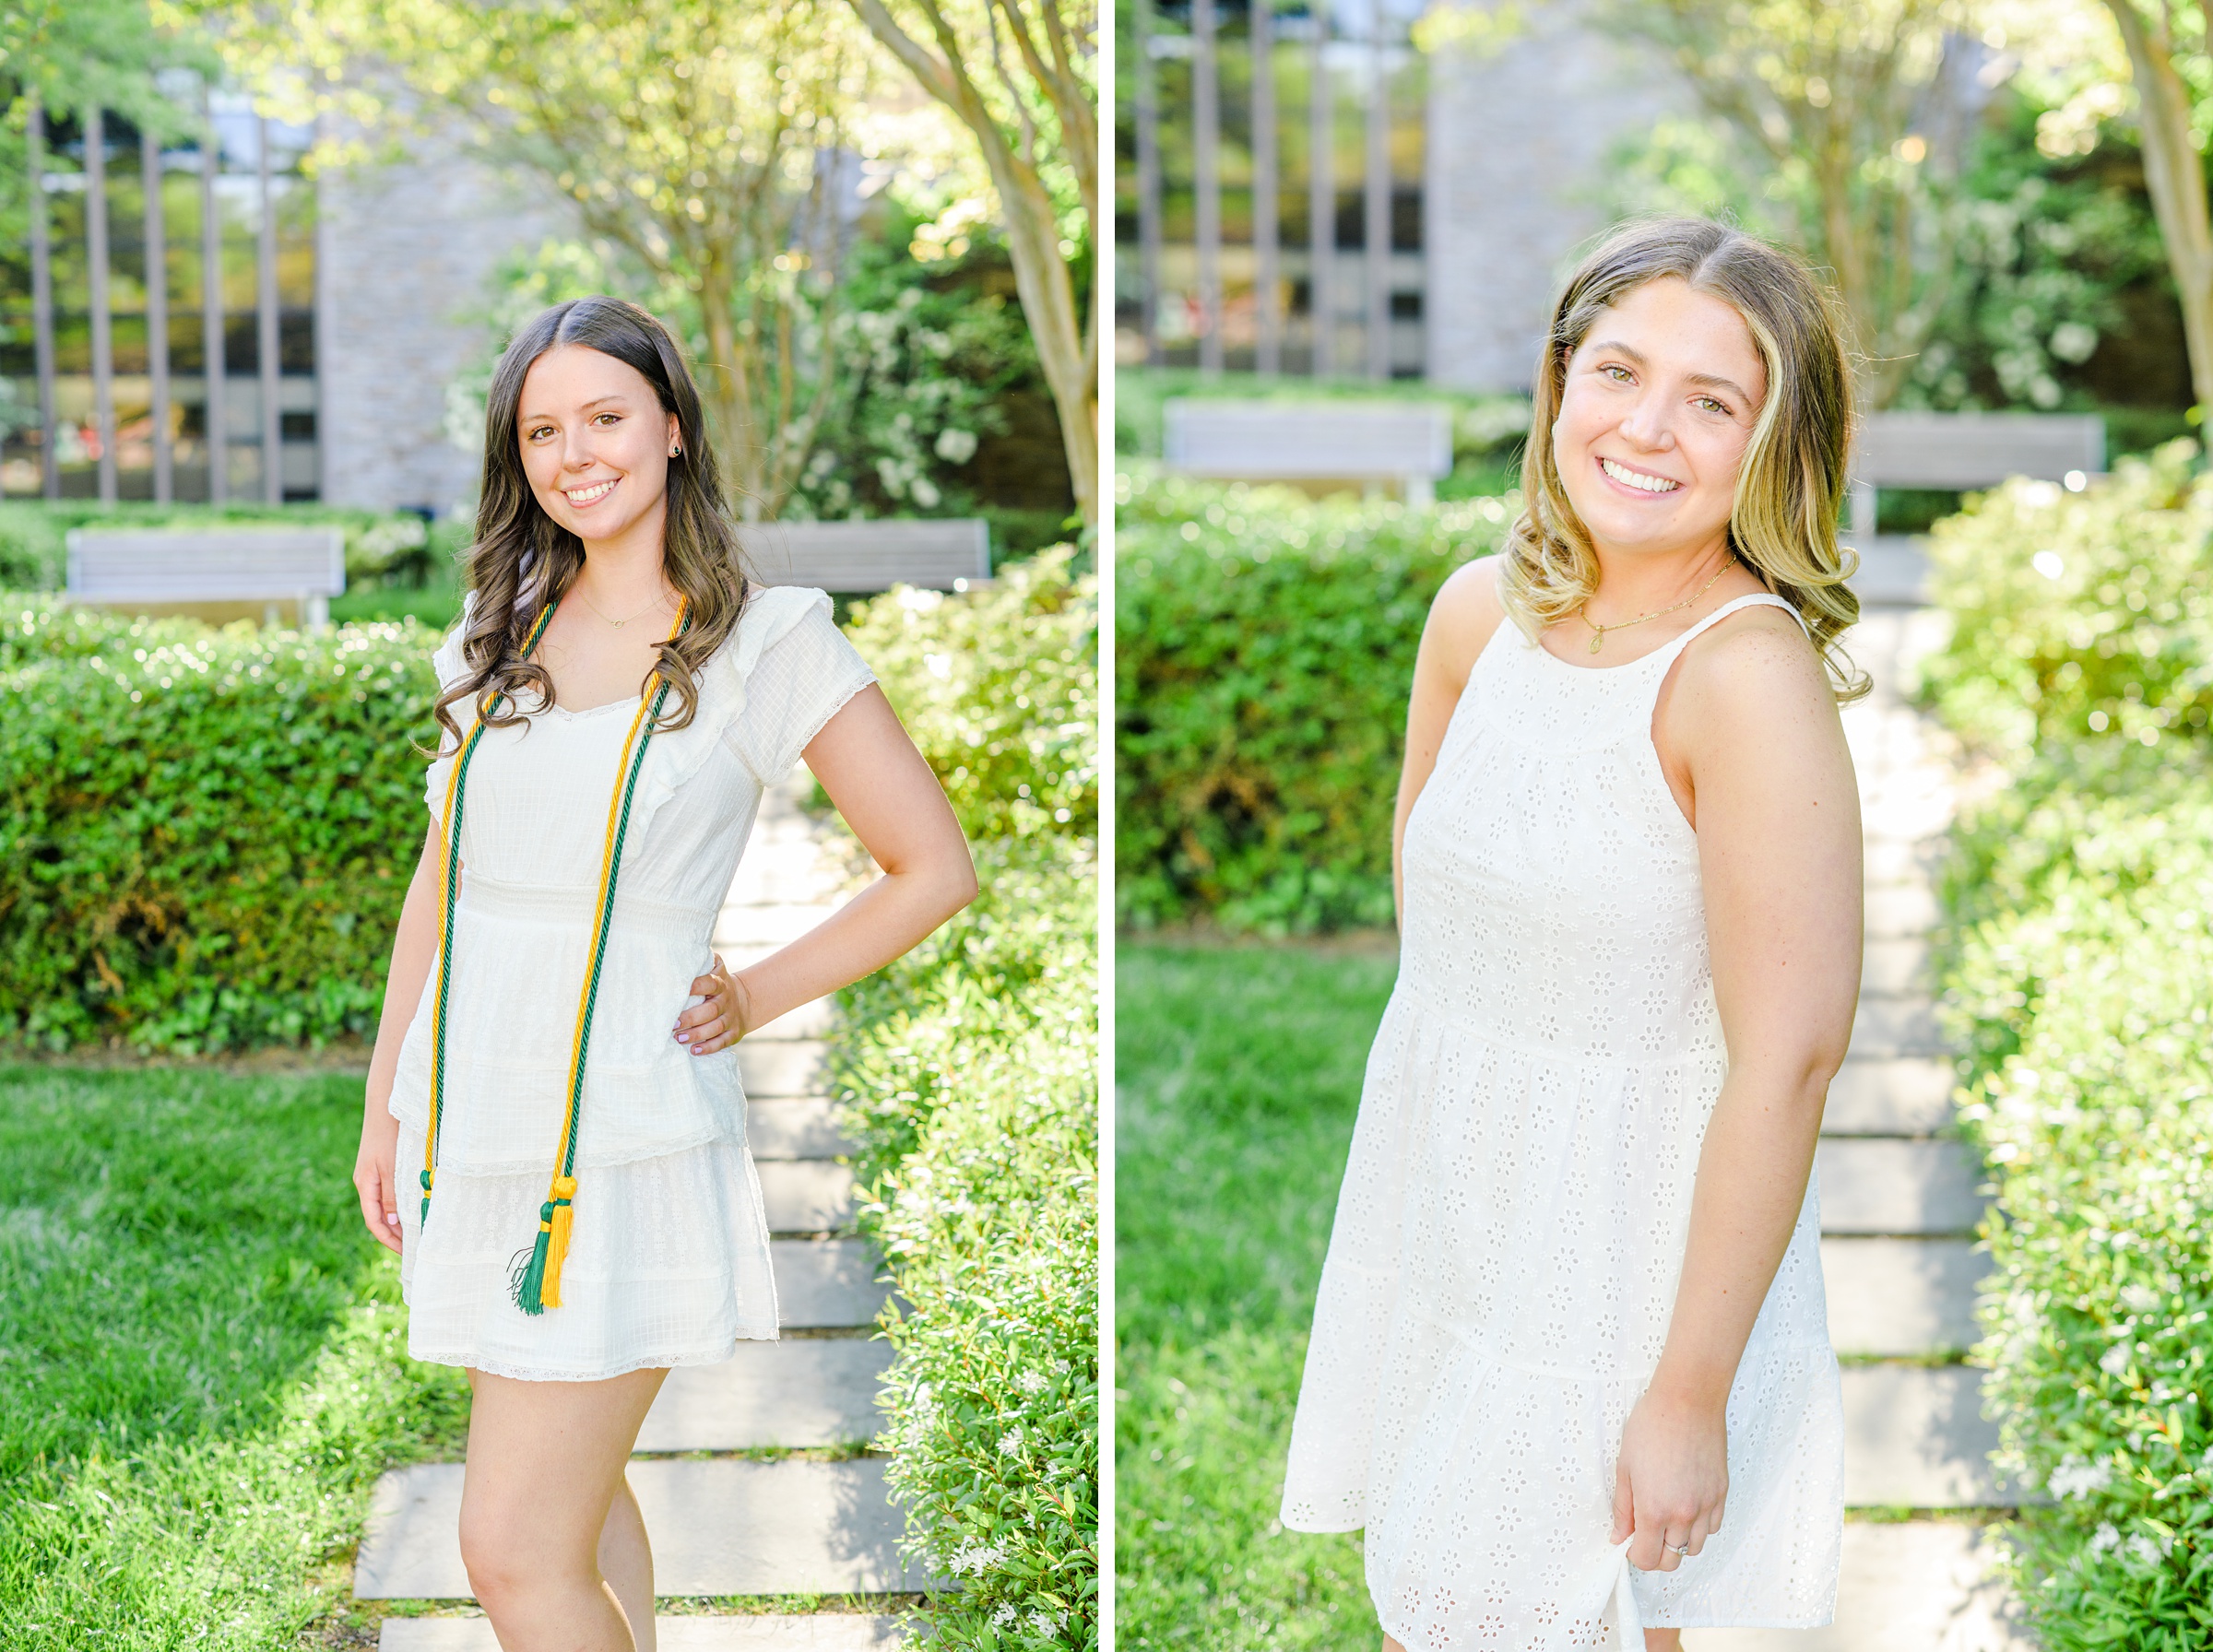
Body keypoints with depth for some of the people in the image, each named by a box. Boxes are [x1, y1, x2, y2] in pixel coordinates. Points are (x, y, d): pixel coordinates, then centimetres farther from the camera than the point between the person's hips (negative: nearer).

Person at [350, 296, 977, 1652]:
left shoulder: (769, 641, -7)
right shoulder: (501, 630, 8)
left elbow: (935, 867, -2)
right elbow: (441, 879, 14)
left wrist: (756, 999, -5)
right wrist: (386, 1105, 14)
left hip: (621, 1134, -6)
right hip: (476, 1120, 6)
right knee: (578, 1489, 19)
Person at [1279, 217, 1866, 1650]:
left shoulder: (1751, 675, -24)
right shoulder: (1483, 610, -4)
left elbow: (1789, 1059, -24)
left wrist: (1691, 1392, -21)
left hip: (1629, 1231, -6)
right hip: (1436, 1188, 6)